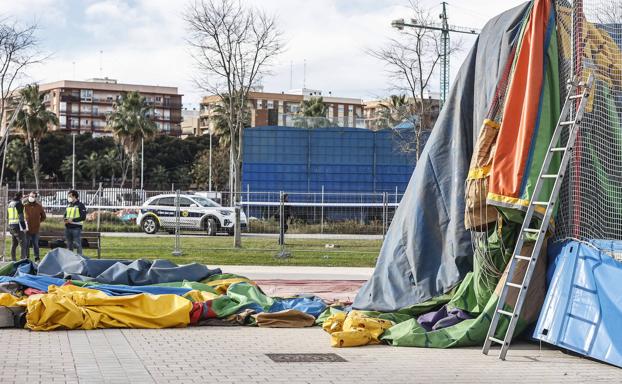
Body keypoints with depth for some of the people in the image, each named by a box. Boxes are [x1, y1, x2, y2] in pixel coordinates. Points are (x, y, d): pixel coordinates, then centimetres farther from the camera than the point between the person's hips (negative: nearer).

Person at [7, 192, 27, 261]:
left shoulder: (9, 204, 13)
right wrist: (24, 227, -15)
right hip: (18, 226, -8)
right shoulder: (19, 204, -11)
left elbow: (7, 216, 20)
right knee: (23, 244, -7)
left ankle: (13, 260, 15)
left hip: (11, 225, 8)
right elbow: (21, 216, -16)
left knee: (14, 244, 14)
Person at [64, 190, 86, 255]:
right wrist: (65, 219, -1)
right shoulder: (68, 205, 16)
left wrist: (72, 220, -19)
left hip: (76, 228, -7)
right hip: (68, 227, 7)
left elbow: (83, 217, -12)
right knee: (69, 245, 12)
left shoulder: (80, 205, -5)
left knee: (77, 244, -8)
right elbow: (65, 214, 23)